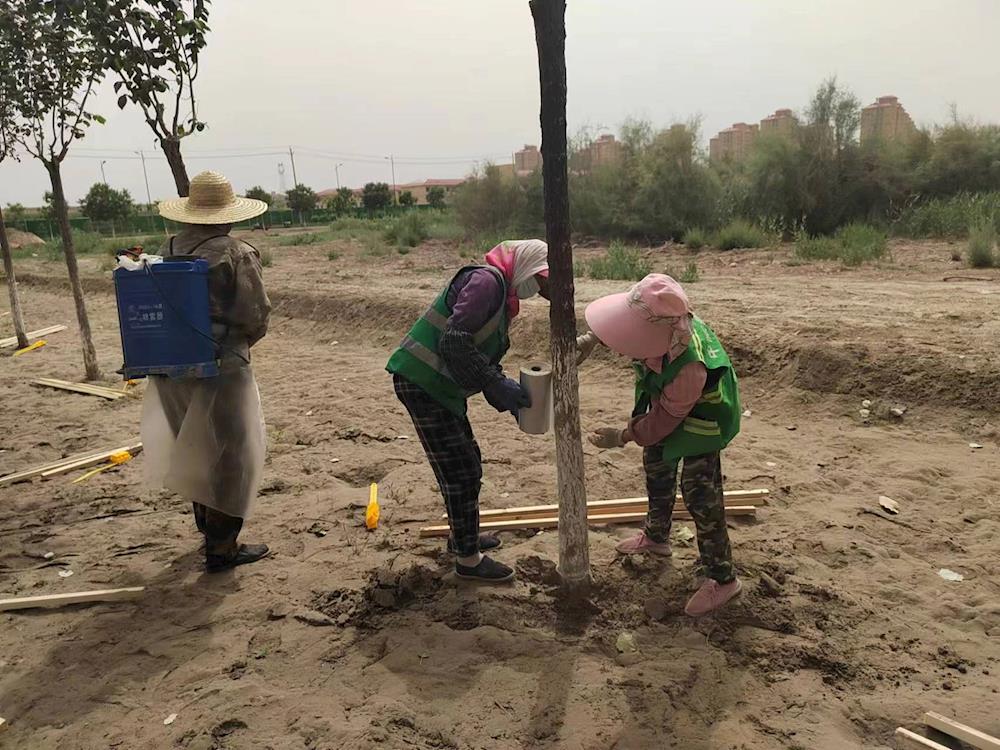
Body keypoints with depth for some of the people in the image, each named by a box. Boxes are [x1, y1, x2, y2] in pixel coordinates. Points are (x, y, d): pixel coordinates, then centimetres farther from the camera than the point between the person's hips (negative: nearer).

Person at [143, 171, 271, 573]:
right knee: (232, 455, 6)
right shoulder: (236, 255, -14)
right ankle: (221, 547, 13)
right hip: (221, 368, -7)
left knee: (196, 450, 22)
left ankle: (207, 525, 39)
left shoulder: (168, 251, 4)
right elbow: (256, 318, -15)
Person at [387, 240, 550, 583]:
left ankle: (464, 535, 39)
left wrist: (505, 393, 1)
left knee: (467, 462, 20)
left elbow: (483, 357, 17)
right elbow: (454, 342, -26)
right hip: (421, 383, -10)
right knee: (461, 471, -3)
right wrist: (498, 387, -22)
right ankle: (468, 559, 12)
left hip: (442, 387, 10)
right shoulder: (486, 281, -17)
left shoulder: (503, 297, 15)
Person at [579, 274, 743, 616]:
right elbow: (621, 318, -3)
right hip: (665, 402, 8)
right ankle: (656, 537, 47)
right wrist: (590, 339, -17)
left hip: (701, 418, -8)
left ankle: (723, 578, 8)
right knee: (656, 464, 23)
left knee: (699, 492, -8)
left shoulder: (689, 367, -45)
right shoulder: (654, 321, -29)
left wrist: (622, 436, -21)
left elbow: (663, 420, -30)